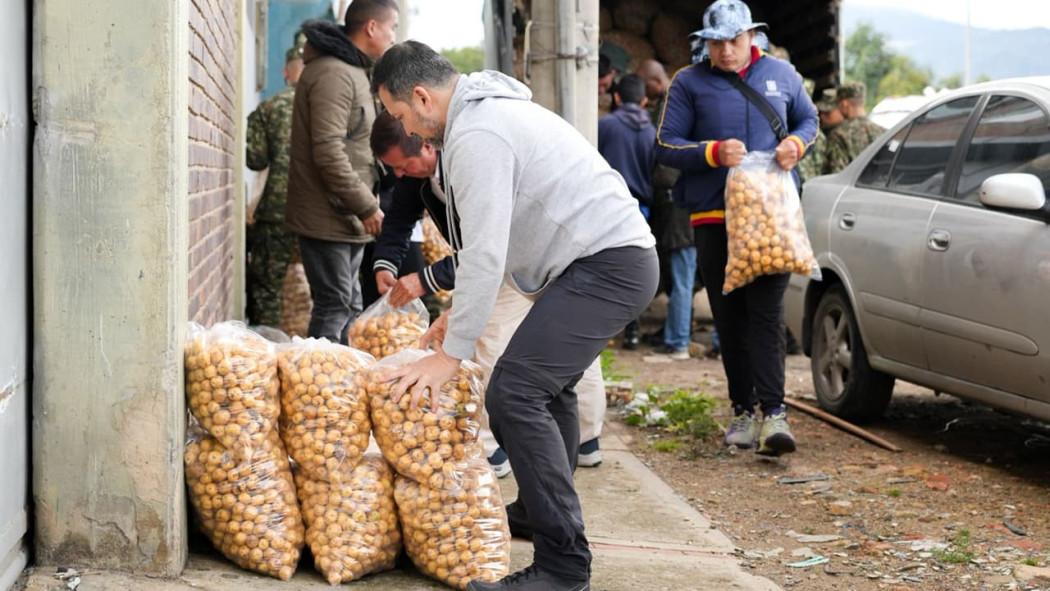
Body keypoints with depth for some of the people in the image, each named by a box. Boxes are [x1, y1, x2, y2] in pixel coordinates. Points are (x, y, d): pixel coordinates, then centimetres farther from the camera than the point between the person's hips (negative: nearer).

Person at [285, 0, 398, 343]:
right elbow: (328, 152, -23)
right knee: (335, 306, -8)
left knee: (349, 307, 13)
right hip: (328, 219, -10)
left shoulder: (351, 72, 17)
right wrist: (367, 207, -18)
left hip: (347, 218, 10)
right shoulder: (333, 74, -17)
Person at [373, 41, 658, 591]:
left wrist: (452, 353, -17)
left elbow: (485, 254, -21)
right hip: (618, 257, 11)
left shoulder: (476, 137, -16)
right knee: (547, 383, 27)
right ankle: (540, 510, 43)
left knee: (514, 392, -18)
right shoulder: (490, 110, 18)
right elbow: (490, 238, 24)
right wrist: (461, 311, 23)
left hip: (606, 266, -11)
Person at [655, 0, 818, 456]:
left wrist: (796, 143, -1)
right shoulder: (689, 83, 3)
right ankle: (743, 410, 15)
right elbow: (666, 145, 1)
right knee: (730, 320, 5)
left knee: (766, 315, -10)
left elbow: (808, 119, 22)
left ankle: (774, 413, -15)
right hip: (714, 216, 0)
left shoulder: (781, 74, 9)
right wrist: (713, 153, -16)